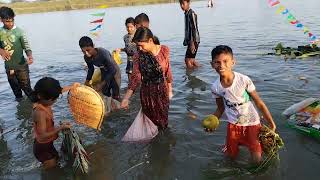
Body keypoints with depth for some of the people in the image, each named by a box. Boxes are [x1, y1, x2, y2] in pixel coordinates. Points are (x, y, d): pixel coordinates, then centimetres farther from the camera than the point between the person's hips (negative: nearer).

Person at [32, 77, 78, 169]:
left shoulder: (43, 101, -11)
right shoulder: (40, 112, -36)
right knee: (51, 168, 12)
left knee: (56, 158, 29)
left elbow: (57, 91, 8)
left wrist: (71, 87, 17)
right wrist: (60, 128, -32)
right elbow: (43, 136, -34)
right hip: (42, 147, -9)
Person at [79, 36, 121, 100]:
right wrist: (87, 81, -9)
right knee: (105, 93, 11)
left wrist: (102, 84, -35)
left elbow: (112, 70, -31)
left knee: (115, 96, -8)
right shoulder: (86, 57, -17)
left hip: (114, 72, -6)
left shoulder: (103, 53, -36)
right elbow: (91, 69, 5)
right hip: (104, 73, 6)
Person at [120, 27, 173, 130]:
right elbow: (135, 78, -16)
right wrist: (126, 98, -26)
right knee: (151, 119, 12)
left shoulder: (164, 50, -10)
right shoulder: (138, 57, -12)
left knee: (163, 117, 16)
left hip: (163, 91, 1)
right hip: (147, 93, -1)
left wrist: (170, 90, 7)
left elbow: (167, 71, 0)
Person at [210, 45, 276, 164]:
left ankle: (263, 140, 31)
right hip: (233, 124, 3)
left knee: (257, 160, 1)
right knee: (231, 156, 14)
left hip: (251, 123, -2)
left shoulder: (244, 80, -21)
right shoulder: (215, 87, -12)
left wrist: (271, 123, -11)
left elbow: (259, 103, -12)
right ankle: (239, 142, 43)